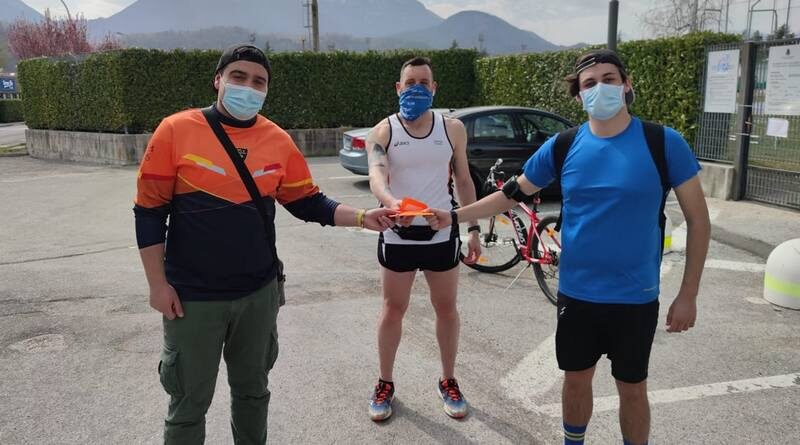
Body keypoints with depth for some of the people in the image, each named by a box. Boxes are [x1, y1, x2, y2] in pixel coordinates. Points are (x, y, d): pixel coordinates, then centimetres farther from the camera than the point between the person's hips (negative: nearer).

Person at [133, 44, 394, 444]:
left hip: (259, 292, 3)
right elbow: (150, 211, -6)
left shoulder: (278, 141, 0)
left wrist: (362, 217, -8)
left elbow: (307, 202, 6)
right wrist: (158, 284, -7)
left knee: (253, 389, 21)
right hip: (193, 297, -3)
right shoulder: (176, 130, -10)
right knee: (190, 402, 11)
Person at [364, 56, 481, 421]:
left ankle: (448, 382, 30)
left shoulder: (452, 129, 1)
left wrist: (473, 229, 4)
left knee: (446, 308, 11)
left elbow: (463, 181, 8)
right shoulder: (383, 132, -6)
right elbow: (376, 176, -23)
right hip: (397, 235, -1)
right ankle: (385, 384, 26)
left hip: (441, 233, 2)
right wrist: (391, 202, -46)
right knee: (393, 310, 10)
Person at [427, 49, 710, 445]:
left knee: (632, 389, 13)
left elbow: (698, 220, -5)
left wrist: (688, 294, -7)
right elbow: (512, 194, 7)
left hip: (635, 297, -2)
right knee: (576, 380, 18)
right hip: (576, 292, 2)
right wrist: (454, 216, -1)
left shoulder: (663, 143, -10)